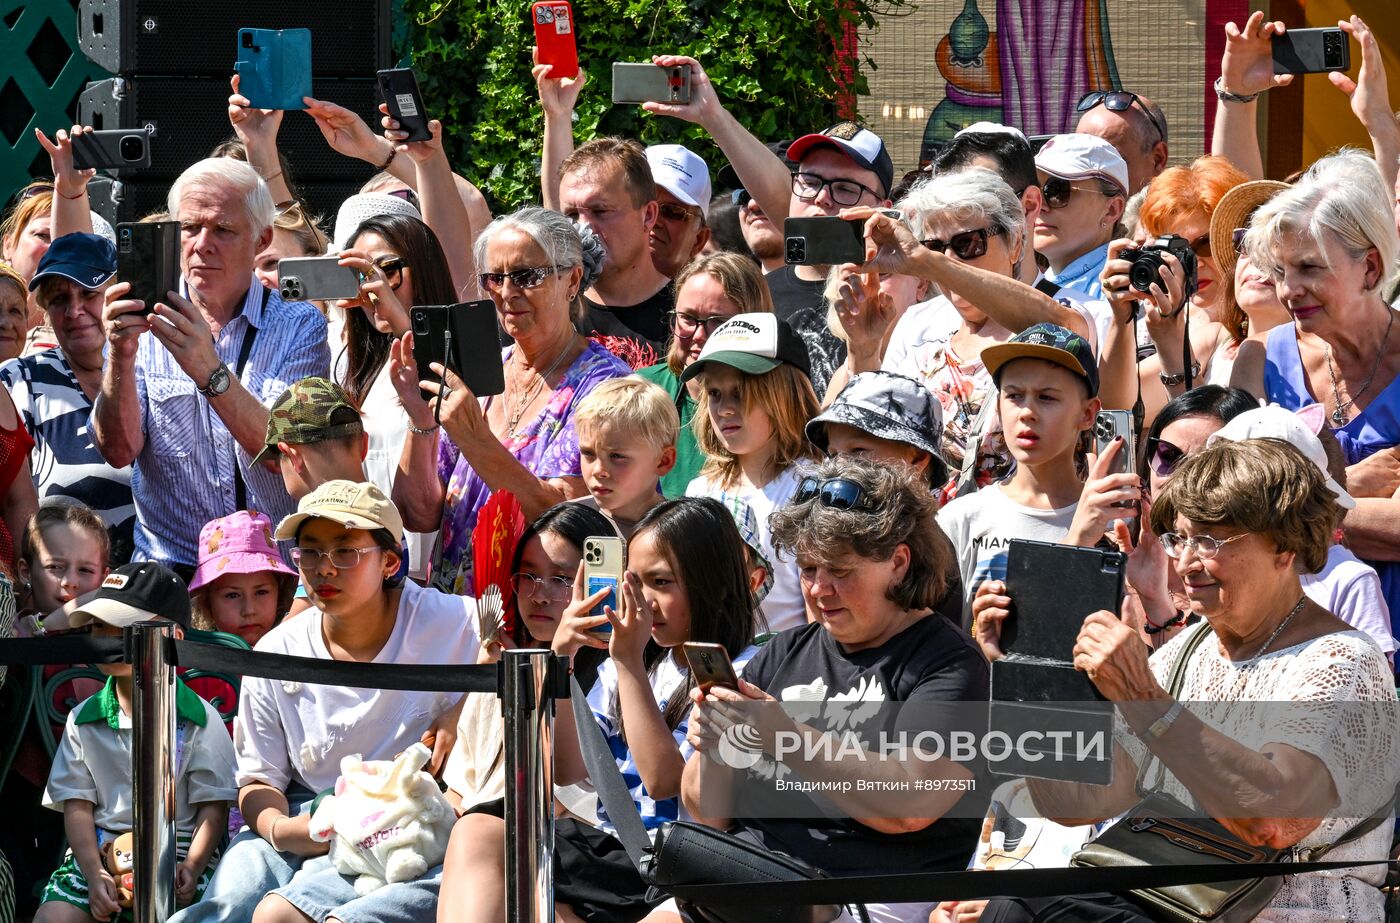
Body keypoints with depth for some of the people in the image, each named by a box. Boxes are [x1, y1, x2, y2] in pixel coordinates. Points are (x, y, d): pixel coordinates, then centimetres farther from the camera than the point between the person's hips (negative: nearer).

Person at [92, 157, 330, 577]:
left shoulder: (300, 326, 4)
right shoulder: (143, 326, 7)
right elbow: (118, 449, -4)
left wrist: (209, 371, -23)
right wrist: (121, 357, -21)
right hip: (169, 570, 0)